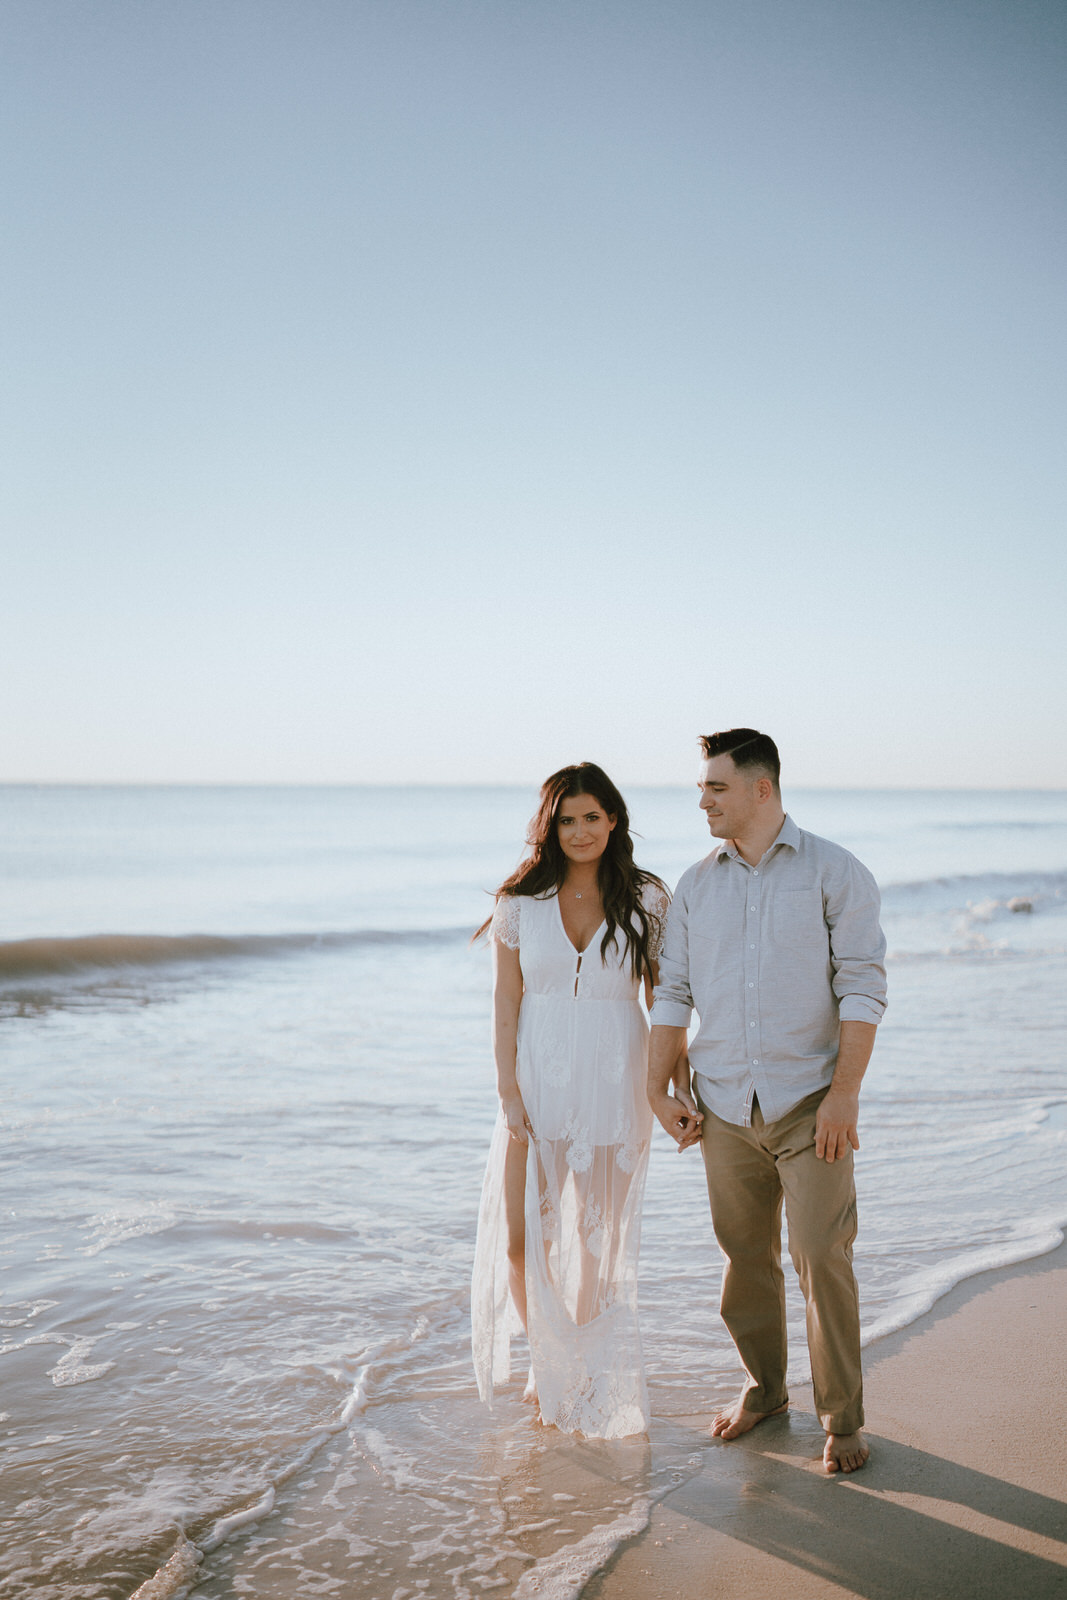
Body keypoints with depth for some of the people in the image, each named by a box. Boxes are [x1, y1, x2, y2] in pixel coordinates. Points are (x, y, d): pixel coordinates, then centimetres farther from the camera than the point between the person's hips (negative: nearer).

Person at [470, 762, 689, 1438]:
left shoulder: (646, 902, 0)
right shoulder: (521, 904, 0)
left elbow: (665, 1000, 5)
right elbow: (506, 1007, 0)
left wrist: (681, 1081, -2)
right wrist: (510, 1094, -7)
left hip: (613, 1085, 0)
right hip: (539, 1081, 1)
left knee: (599, 1241, 8)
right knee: (524, 1237, 0)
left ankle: (586, 1370, 29)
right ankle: (548, 1363, 26)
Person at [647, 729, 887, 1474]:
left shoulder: (835, 872, -4)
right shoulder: (696, 885, 8)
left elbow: (863, 987, -8)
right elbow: (673, 992, 11)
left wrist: (845, 1092, -14)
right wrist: (658, 1090, 6)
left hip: (809, 1101, -4)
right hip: (727, 1105, 4)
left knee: (823, 1258, -3)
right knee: (746, 1255, 11)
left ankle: (843, 1418, 12)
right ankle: (764, 1386, 31)